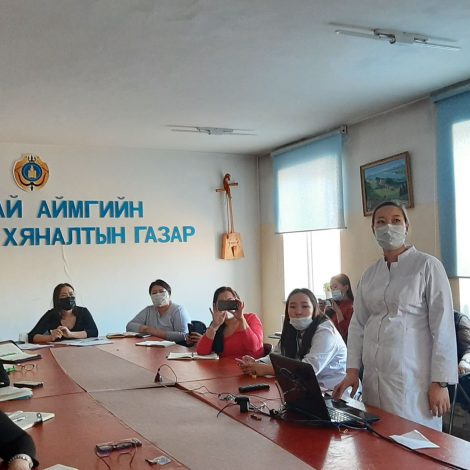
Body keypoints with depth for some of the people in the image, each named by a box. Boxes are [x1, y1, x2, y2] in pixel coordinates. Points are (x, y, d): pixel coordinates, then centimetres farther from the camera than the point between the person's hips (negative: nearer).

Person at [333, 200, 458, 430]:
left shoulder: (427, 266, -4)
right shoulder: (369, 274, 11)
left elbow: (443, 326, -8)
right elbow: (358, 324, 13)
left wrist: (440, 383, -12)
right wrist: (352, 371, 4)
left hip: (413, 376, -5)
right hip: (374, 375, 5)